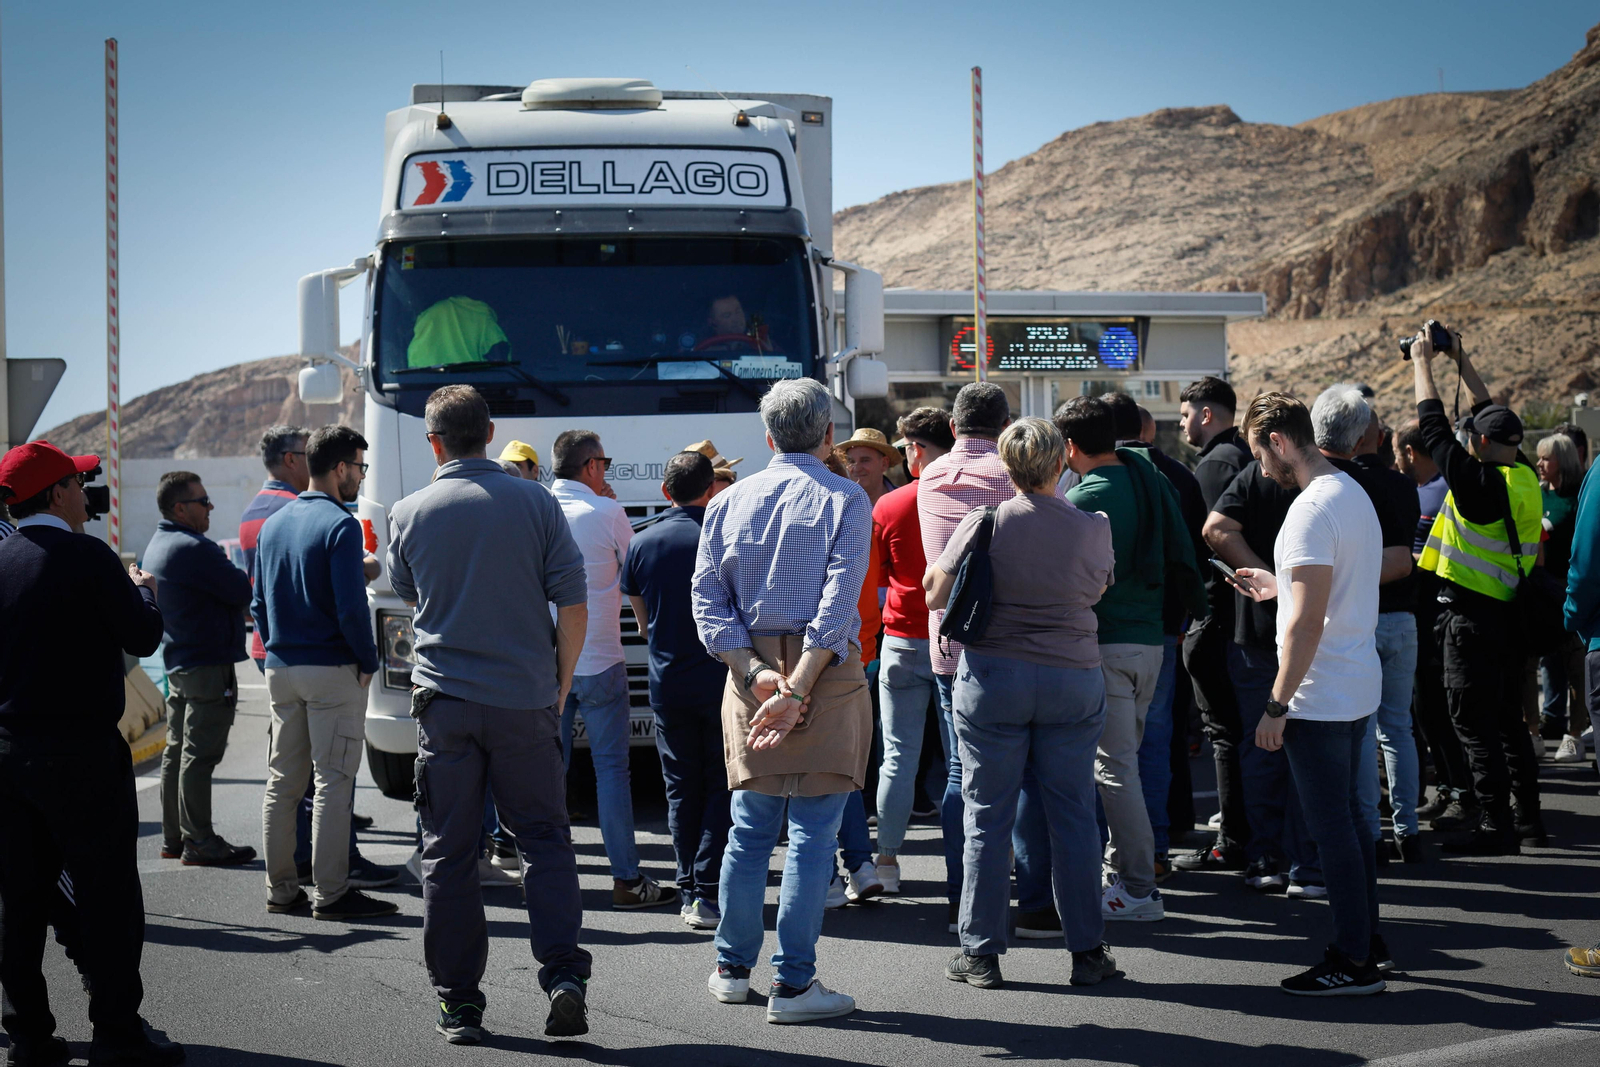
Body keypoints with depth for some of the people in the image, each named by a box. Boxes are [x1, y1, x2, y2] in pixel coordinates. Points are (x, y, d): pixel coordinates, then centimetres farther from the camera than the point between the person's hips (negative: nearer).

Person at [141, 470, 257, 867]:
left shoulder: (157, 547, 14)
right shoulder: (194, 549, -19)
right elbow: (242, 592, -17)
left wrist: (227, 568, 3)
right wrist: (238, 573, 2)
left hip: (178, 663, 11)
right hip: (209, 665, -11)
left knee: (177, 752, 14)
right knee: (199, 755, -7)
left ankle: (174, 838, 20)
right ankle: (199, 842, -4)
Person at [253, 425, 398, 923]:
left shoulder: (273, 525, 11)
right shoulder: (340, 526, -13)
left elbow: (259, 603, 15)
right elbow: (351, 607, -18)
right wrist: (368, 662, -6)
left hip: (280, 671, 7)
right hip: (332, 671, -7)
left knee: (282, 782, 11)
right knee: (333, 782, -4)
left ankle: (281, 888, 15)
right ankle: (330, 893, -3)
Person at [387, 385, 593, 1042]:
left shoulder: (409, 514, 0)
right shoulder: (536, 503, -2)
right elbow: (574, 609, -3)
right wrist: (560, 686, 9)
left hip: (444, 701, 0)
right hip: (526, 699, 0)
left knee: (448, 853, 6)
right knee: (544, 839, 9)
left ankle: (458, 1003, 7)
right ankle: (563, 976, -5)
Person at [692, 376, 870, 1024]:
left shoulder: (729, 502, 10)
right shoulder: (845, 501, -2)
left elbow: (707, 599, 2)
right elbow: (838, 602, -13)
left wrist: (758, 674, -6)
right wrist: (796, 691, -16)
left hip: (751, 673, 4)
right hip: (826, 673, -4)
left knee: (749, 829, 14)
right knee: (812, 834, -2)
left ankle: (732, 969, 21)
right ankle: (793, 985, -2)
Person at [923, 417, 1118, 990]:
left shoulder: (983, 523, -9)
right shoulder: (1092, 528, -4)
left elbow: (936, 596, -3)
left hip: (992, 677, -1)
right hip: (1073, 680, 1)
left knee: (988, 818, 4)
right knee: (1074, 816, 8)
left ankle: (981, 953, 8)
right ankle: (1087, 952, 12)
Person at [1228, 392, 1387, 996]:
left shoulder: (1312, 509, -19)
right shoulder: (1354, 494, 12)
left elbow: (1308, 621, -23)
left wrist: (1277, 705, -20)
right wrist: (1283, 586, 27)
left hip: (1321, 696, -10)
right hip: (1359, 687, 10)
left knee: (1331, 828, -4)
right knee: (1348, 819, 17)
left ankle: (1353, 964, 1)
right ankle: (1368, 942, 25)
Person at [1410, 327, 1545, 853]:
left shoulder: (1479, 480, -18)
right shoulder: (1525, 479, 5)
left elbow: (1435, 426, -11)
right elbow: (1489, 414, 19)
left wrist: (1422, 363, 1)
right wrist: (1460, 360, 24)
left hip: (1472, 616, -8)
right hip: (1510, 616, 8)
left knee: (1475, 722, -4)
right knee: (1508, 720, 16)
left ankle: (1496, 825, -5)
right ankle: (1528, 819, 20)